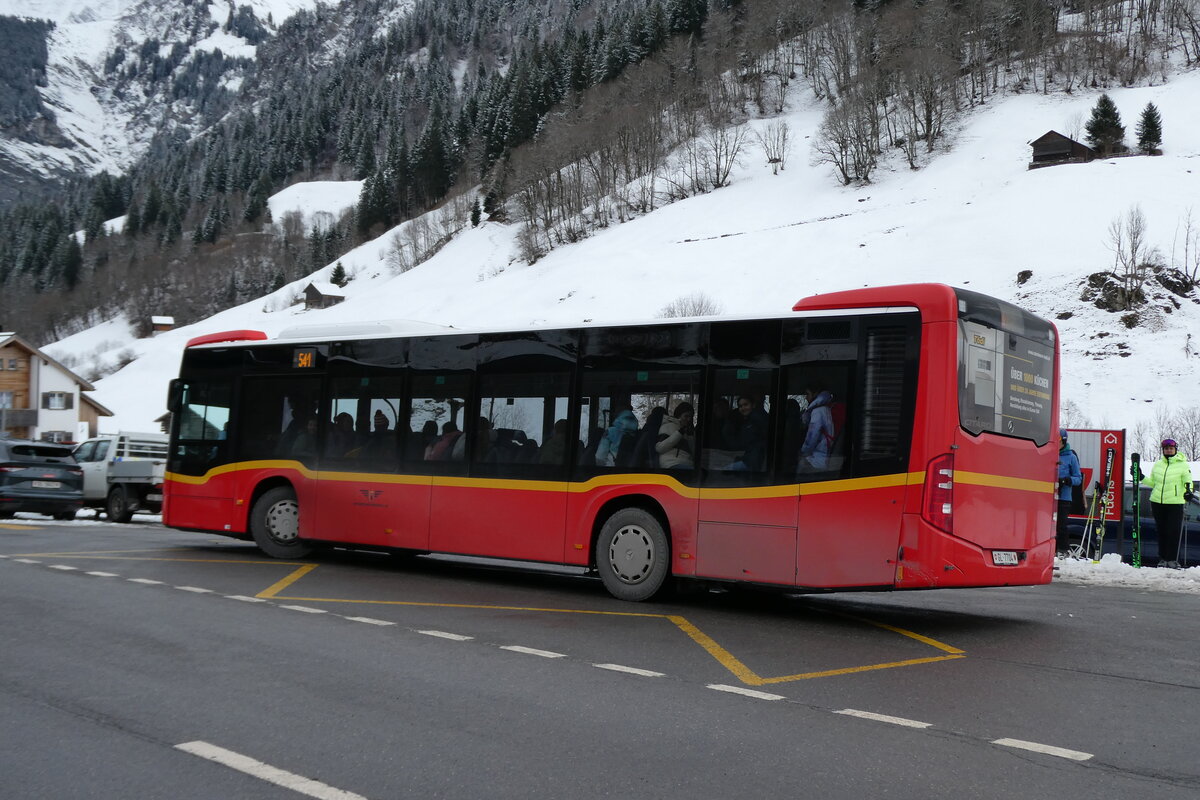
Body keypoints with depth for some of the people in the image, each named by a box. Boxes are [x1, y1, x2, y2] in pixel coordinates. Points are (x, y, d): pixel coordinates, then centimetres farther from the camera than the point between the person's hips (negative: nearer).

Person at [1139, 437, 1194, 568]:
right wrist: (1142, 478, 5)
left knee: (1174, 532, -6)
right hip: (1157, 502, 4)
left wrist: (1188, 492, -20)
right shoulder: (1157, 465, 13)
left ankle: (1172, 559, 0)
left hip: (1175, 503, -4)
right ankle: (1162, 559, 14)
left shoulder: (1183, 465, 2)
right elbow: (1152, 483, 19)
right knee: (1161, 532, 7)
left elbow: (1188, 482, -1)